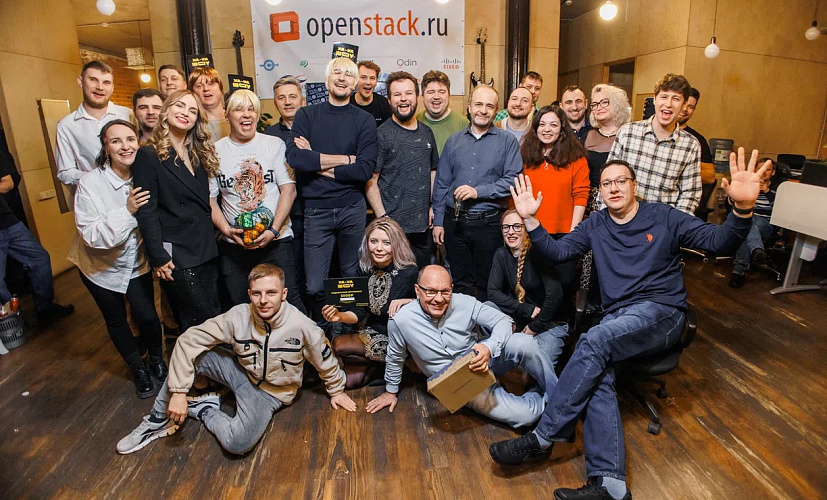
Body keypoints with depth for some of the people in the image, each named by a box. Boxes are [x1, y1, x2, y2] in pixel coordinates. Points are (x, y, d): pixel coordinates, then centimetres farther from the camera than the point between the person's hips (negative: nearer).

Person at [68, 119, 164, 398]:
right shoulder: (90, 184, -23)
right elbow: (91, 235, -25)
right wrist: (127, 211, -36)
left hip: (137, 262, 1)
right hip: (101, 266, -1)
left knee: (148, 316, -5)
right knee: (116, 320, 14)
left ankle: (157, 361, 26)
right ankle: (139, 369, 37)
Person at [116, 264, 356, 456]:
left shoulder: (300, 326, -26)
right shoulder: (238, 316, -20)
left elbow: (325, 359, -9)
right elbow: (189, 340, -16)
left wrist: (336, 390, 6)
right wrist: (178, 391, -20)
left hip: (270, 392, -3)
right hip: (241, 371, 3)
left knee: (238, 443, -30)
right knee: (188, 353, -18)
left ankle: (205, 410, 2)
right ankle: (158, 421, 1)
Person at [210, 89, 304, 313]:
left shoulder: (275, 144, 2)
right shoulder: (215, 151, 6)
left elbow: (288, 189, -4)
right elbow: (210, 199, 6)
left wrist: (274, 231, -12)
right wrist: (226, 230, -10)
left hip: (276, 241, -2)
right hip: (233, 245, 2)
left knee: (288, 300, -1)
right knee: (239, 307, 10)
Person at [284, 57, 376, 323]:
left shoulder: (364, 120, 4)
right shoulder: (306, 115, 6)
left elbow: (365, 169, -10)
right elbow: (294, 157, -12)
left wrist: (316, 163, -10)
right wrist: (345, 159, -12)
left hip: (352, 209, 0)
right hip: (316, 211, 0)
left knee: (353, 278, 12)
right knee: (315, 287, 2)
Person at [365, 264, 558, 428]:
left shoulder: (465, 303, -18)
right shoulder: (401, 321, -19)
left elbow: (502, 321, -11)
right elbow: (395, 358, -1)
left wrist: (489, 348, -32)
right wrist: (391, 391, 14)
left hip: (482, 361, 2)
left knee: (523, 343, -30)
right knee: (524, 415, -22)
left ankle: (557, 395, -3)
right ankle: (543, 398, 13)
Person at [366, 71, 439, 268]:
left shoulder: (426, 133, 12)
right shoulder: (381, 135, -6)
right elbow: (370, 180, -8)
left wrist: (432, 206, 10)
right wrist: (382, 217, -15)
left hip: (423, 225, 6)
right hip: (394, 226, -5)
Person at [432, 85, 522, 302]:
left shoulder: (507, 141, 2)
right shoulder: (454, 141, 11)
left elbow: (512, 180, -9)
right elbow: (441, 184, 11)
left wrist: (478, 192, -18)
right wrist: (438, 221, 6)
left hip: (489, 223, -2)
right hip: (455, 222, 3)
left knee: (487, 284, 7)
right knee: (460, 282, 12)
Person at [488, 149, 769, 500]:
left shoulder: (663, 217, 4)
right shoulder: (595, 225, 14)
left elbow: (719, 242, -3)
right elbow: (556, 252, 7)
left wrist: (742, 209, -24)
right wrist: (530, 220, -6)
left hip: (661, 313, -3)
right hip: (616, 318, 4)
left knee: (592, 343, -31)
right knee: (596, 377, -28)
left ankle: (543, 438, -23)